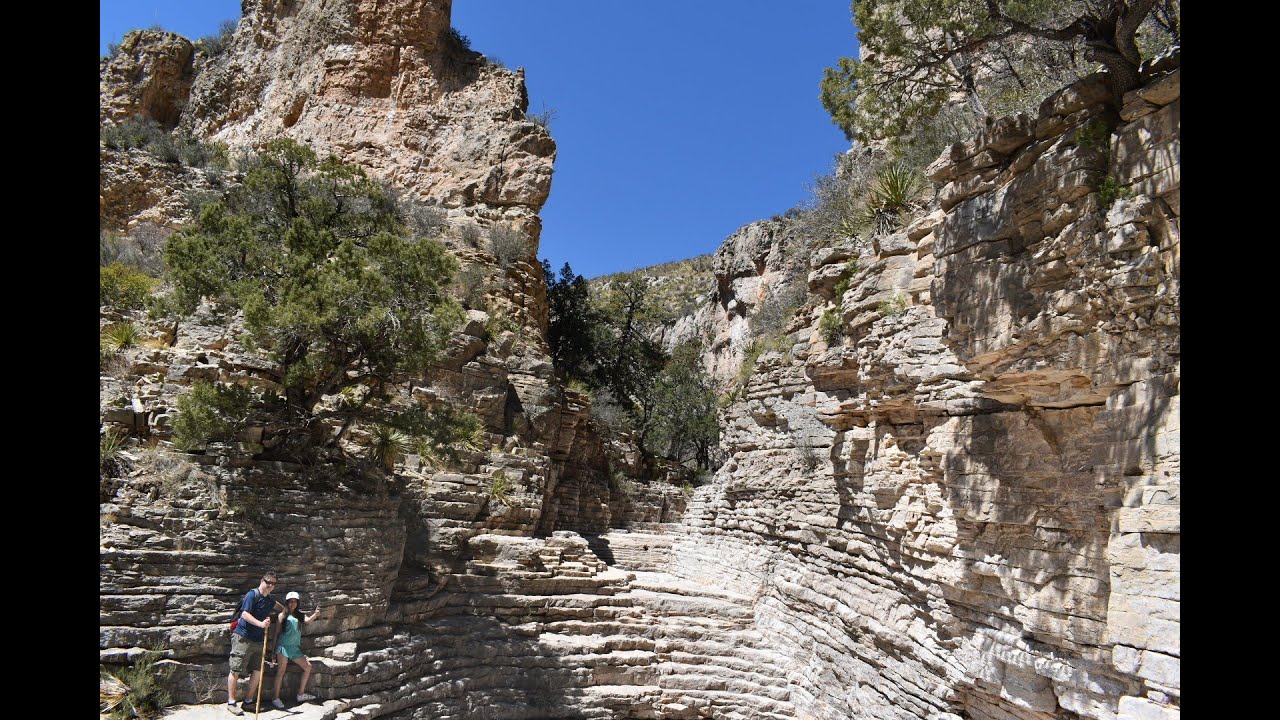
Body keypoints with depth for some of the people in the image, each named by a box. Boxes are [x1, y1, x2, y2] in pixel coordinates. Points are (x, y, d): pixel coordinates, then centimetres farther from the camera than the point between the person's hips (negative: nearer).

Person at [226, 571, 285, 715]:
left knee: (258, 671, 7)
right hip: (243, 637, -8)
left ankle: (249, 700, 18)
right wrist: (261, 623, -31)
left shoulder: (269, 599, 12)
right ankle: (231, 702, 6)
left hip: (258, 640, 8)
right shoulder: (252, 594, -12)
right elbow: (245, 614, -22)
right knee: (235, 671, -2)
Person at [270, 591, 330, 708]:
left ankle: (301, 694, 16)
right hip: (284, 646, -6)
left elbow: (308, 620, -10)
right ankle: (276, 698, 0)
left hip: (295, 647, 6)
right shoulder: (283, 615, -2)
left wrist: (315, 614, -32)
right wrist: (274, 650, -3)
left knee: (308, 666, 6)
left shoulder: (299, 615, 10)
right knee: (281, 671, -8)